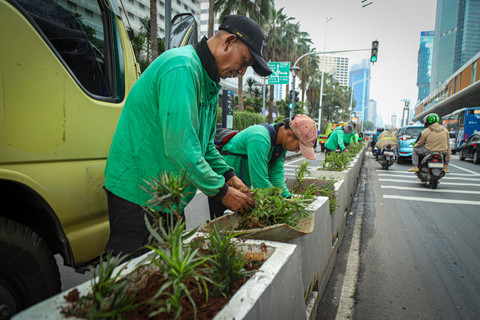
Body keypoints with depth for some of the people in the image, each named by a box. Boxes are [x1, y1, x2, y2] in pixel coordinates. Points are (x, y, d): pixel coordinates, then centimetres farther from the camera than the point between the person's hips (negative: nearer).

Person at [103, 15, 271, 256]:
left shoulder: (209, 82, 13)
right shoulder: (182, 67, -20)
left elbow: (204, 143, 19)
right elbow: (180, 146, -27)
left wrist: (228, 176, 7)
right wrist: (222, 191, -17)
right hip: (138, 193, -9)